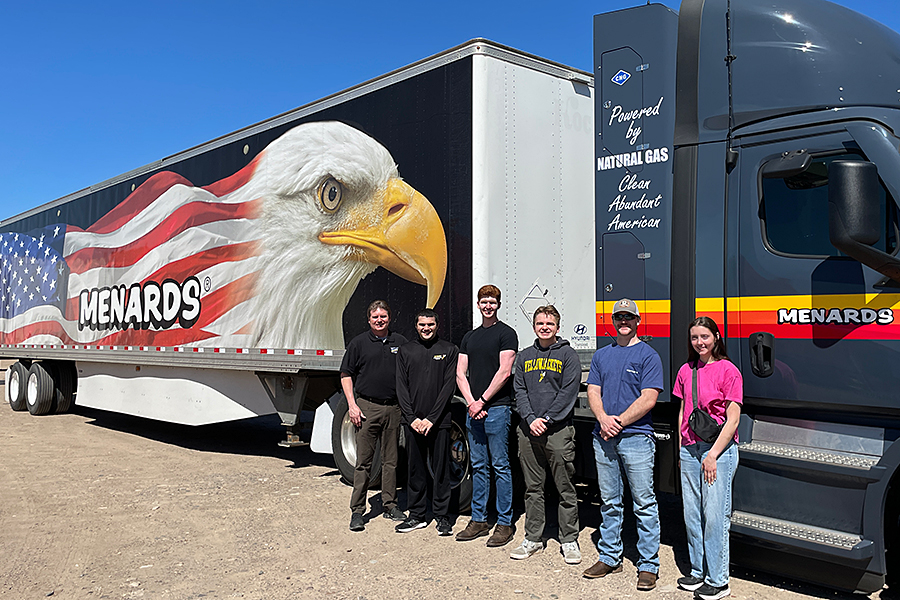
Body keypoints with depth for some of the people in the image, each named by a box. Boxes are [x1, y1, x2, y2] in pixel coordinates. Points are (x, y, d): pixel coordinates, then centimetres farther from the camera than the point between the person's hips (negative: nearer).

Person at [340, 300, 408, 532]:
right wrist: (352, 404, -5)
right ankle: (357, 511, 5)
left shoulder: (400, 342, 10)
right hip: (367, 407, -3)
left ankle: (390, 505, 21)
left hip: (394, 408, 3)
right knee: (364, 461, -2)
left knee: (391, 460, 10)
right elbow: (346, 374, 4)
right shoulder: (359, 343, 3)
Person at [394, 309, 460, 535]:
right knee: (415, 469, 9)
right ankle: (416, 515, 20)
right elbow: (401, 387, 6)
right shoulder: (405, 351, 10)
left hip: (439, 421, -2)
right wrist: (412, 418, -6)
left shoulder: (449, 350, 3)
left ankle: (442, 516, 14)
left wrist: (431, 419, -9)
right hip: (413, 421, 2)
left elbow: (449, 387, -3)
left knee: (441, 470, 3)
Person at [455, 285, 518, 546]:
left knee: (500, 466, -2)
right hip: (473, 409, 6)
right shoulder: (469, 337, 18)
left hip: (497, 408, -6)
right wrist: (471, 402, -3)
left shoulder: (506, 333, -2)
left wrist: (482, 401, -11)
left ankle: (504, 524, 5)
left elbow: (504, 372, -11)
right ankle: (479, 520, 19)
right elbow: (460, 373, 12)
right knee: (478, 466, 11)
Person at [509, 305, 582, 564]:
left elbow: (569, 392, -7)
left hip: (559, 429, -4)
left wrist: (547, 419, -14)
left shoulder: (568, 355, 1)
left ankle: (569, 540, 12)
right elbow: (519, 391, 8)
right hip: (528, 430, 4)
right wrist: (531, 419, -7)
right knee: (533, 488, 11)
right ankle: (533, 538, 21)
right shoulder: (524, 357, 14)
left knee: (566, 489, 1)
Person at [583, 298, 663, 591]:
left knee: (644, 504, 0)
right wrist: (604, 420, -10)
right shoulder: (602, 355, 15)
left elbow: (648, 399, -10)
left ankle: (648, 565, 9)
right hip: (603, 438, 5)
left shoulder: (648, 355, -1)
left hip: (636, 438, -5)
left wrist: (619, 422, -14)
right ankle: (609, 557, 25)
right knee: (609, 501, 13)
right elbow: (593, 392, 9)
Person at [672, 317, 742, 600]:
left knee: (715, 515, -4)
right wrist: (681, 449, 12)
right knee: (692, 514, 9)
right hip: (690, 449, 6)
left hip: (719, 449, -6)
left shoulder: (728, 371, -7)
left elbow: (733, 418, -9)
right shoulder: (686, 371, 11)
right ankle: (698, 572, 22)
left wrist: (713, 454, -13)